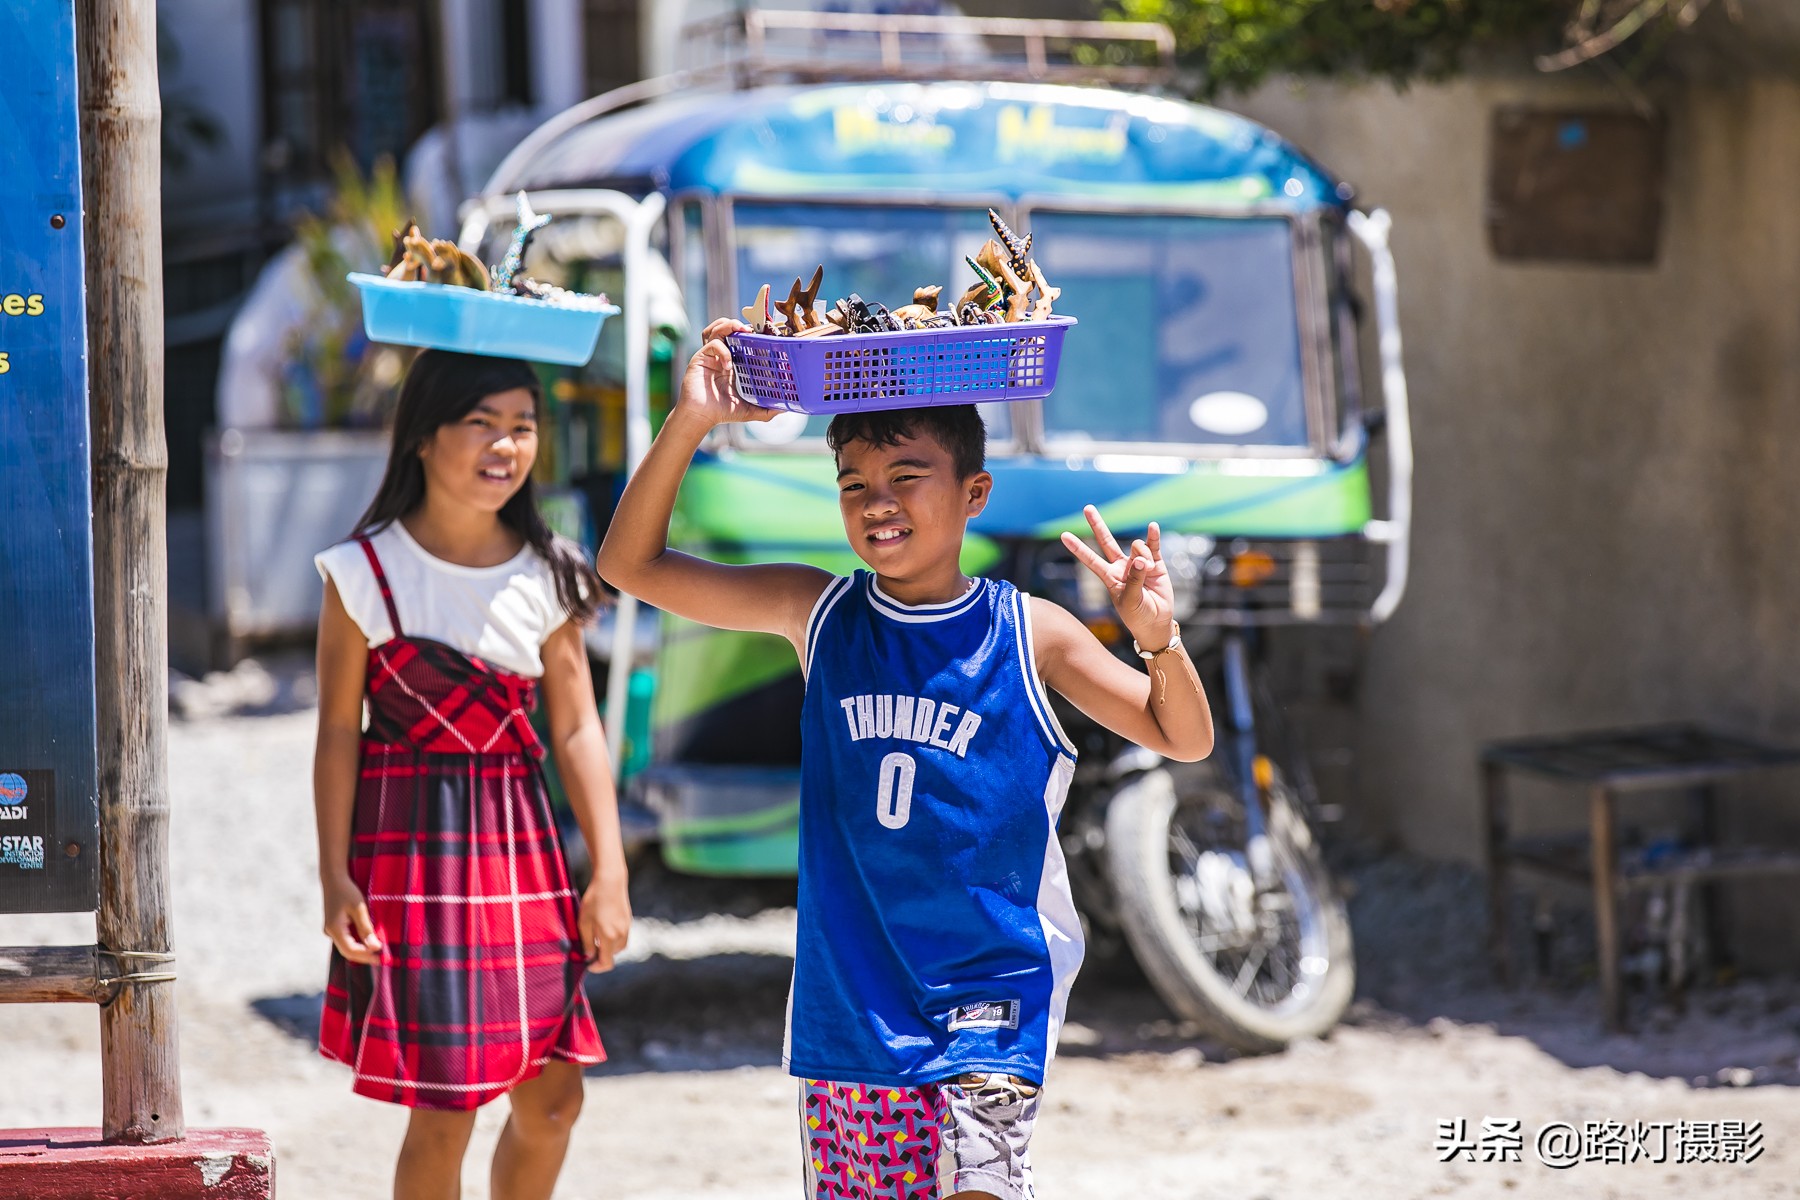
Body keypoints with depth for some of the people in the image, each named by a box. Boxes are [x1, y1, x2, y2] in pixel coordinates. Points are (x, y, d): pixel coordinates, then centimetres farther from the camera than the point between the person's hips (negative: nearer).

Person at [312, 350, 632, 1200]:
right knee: (444, 1109, -5)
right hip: (412, 842, -4)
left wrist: (609, 873, 2)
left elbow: (577, 729, 6)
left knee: (552, 1097, 5)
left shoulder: (547, 577, 4)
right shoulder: (365, 572, -7)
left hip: (518, 841, 4)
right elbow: (338, 730, -5)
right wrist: (336, 880, -9)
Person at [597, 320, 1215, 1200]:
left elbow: (1184, 739, -1)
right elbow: (631, 565, 1)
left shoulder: (1029, 635, -4)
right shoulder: (819, 614, 3)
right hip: (845, 1003, 3)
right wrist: (691, 424, -12)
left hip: (986, 990, -3)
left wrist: (1158, 637, -21)